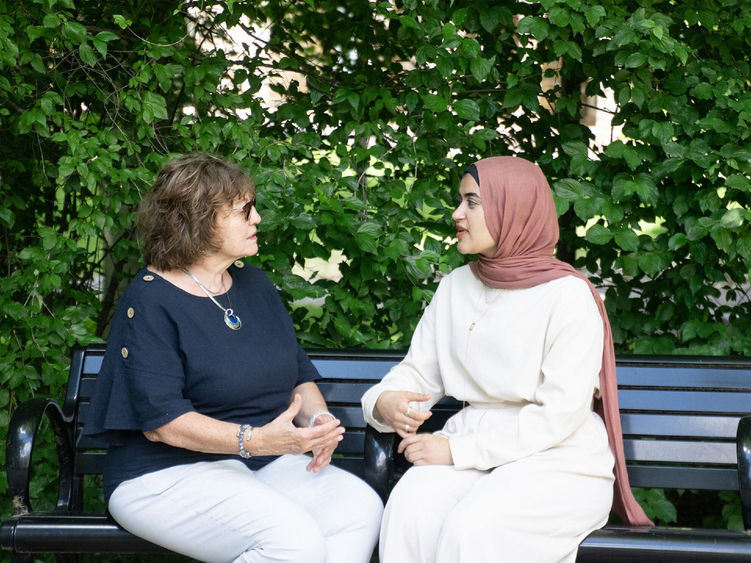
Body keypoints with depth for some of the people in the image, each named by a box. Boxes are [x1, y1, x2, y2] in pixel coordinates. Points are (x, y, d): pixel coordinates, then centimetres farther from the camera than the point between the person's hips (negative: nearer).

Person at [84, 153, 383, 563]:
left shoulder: (254, 284, 14)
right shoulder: (150, 301, -10)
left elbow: (300, 375, 17)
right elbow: (160, 421, -18)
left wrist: (318, 420, -7)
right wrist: (255, 439, -29)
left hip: (262, 466, 7)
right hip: (166, 475, -7)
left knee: (361, 506, -19)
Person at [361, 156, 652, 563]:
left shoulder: (568, 295, -8)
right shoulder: (456, 286, 12)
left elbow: (561, 413, -15)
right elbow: (418, 371, 15)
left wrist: (457, 449, -18)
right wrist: (384, 402, -10)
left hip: (559, 462, -4)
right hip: (473, 446, 5)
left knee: (473, 529, -33)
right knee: (411, 509, -28)